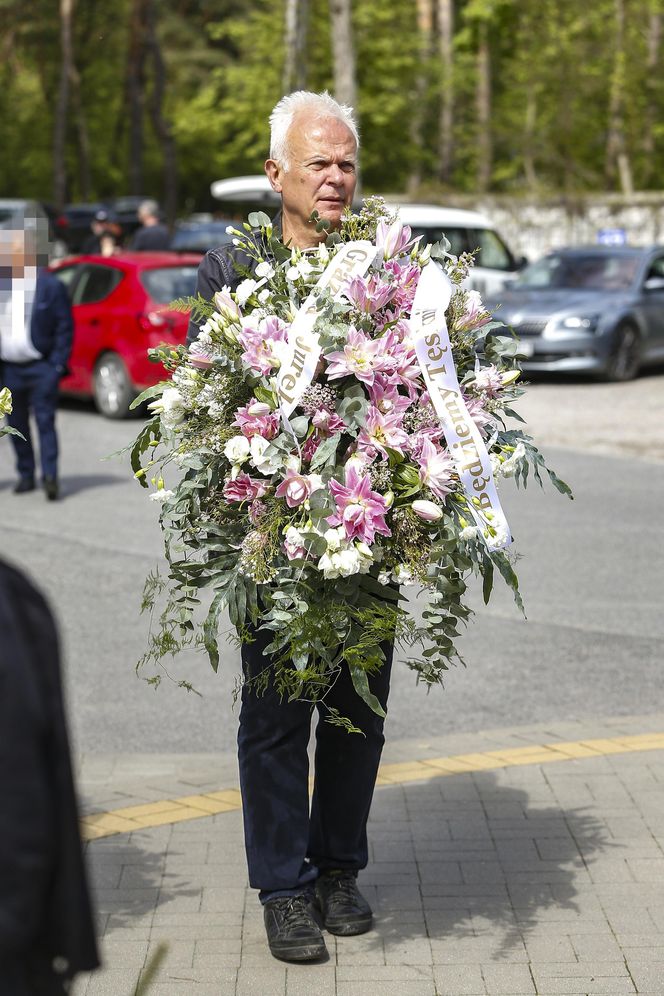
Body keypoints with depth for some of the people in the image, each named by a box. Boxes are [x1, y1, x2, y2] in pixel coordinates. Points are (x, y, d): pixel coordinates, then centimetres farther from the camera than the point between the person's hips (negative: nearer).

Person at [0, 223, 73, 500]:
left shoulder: (51, 285, -4)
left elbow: (65, 328, -4)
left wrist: (58, 365, -10)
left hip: (41, 366, -4)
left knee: (45, 421, -7)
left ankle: (50, 476, -9)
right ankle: (25, 475, 20)